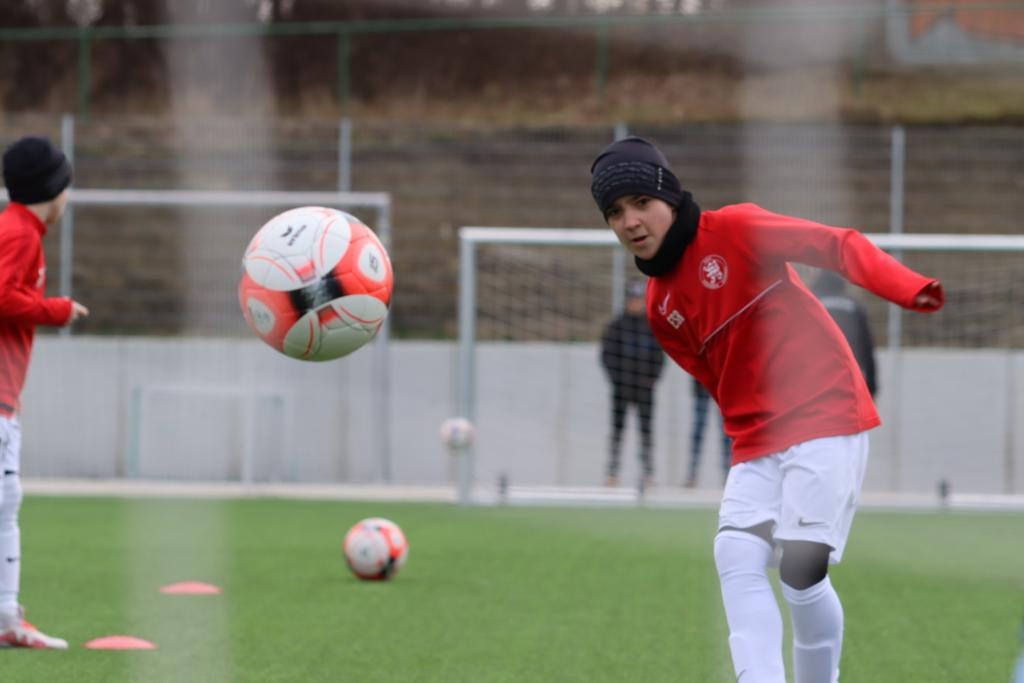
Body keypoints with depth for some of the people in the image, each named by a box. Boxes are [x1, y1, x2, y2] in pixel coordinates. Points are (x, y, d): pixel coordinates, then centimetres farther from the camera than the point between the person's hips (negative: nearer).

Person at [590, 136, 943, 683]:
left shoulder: (734, 230, -8)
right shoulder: (659, 309, 11)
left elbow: (837, 245, -15)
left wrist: (906, 288, -30)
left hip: (826, 414, -6)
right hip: (755, 442, 6)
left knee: (800, 570, -13)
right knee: (736, 558, -13)